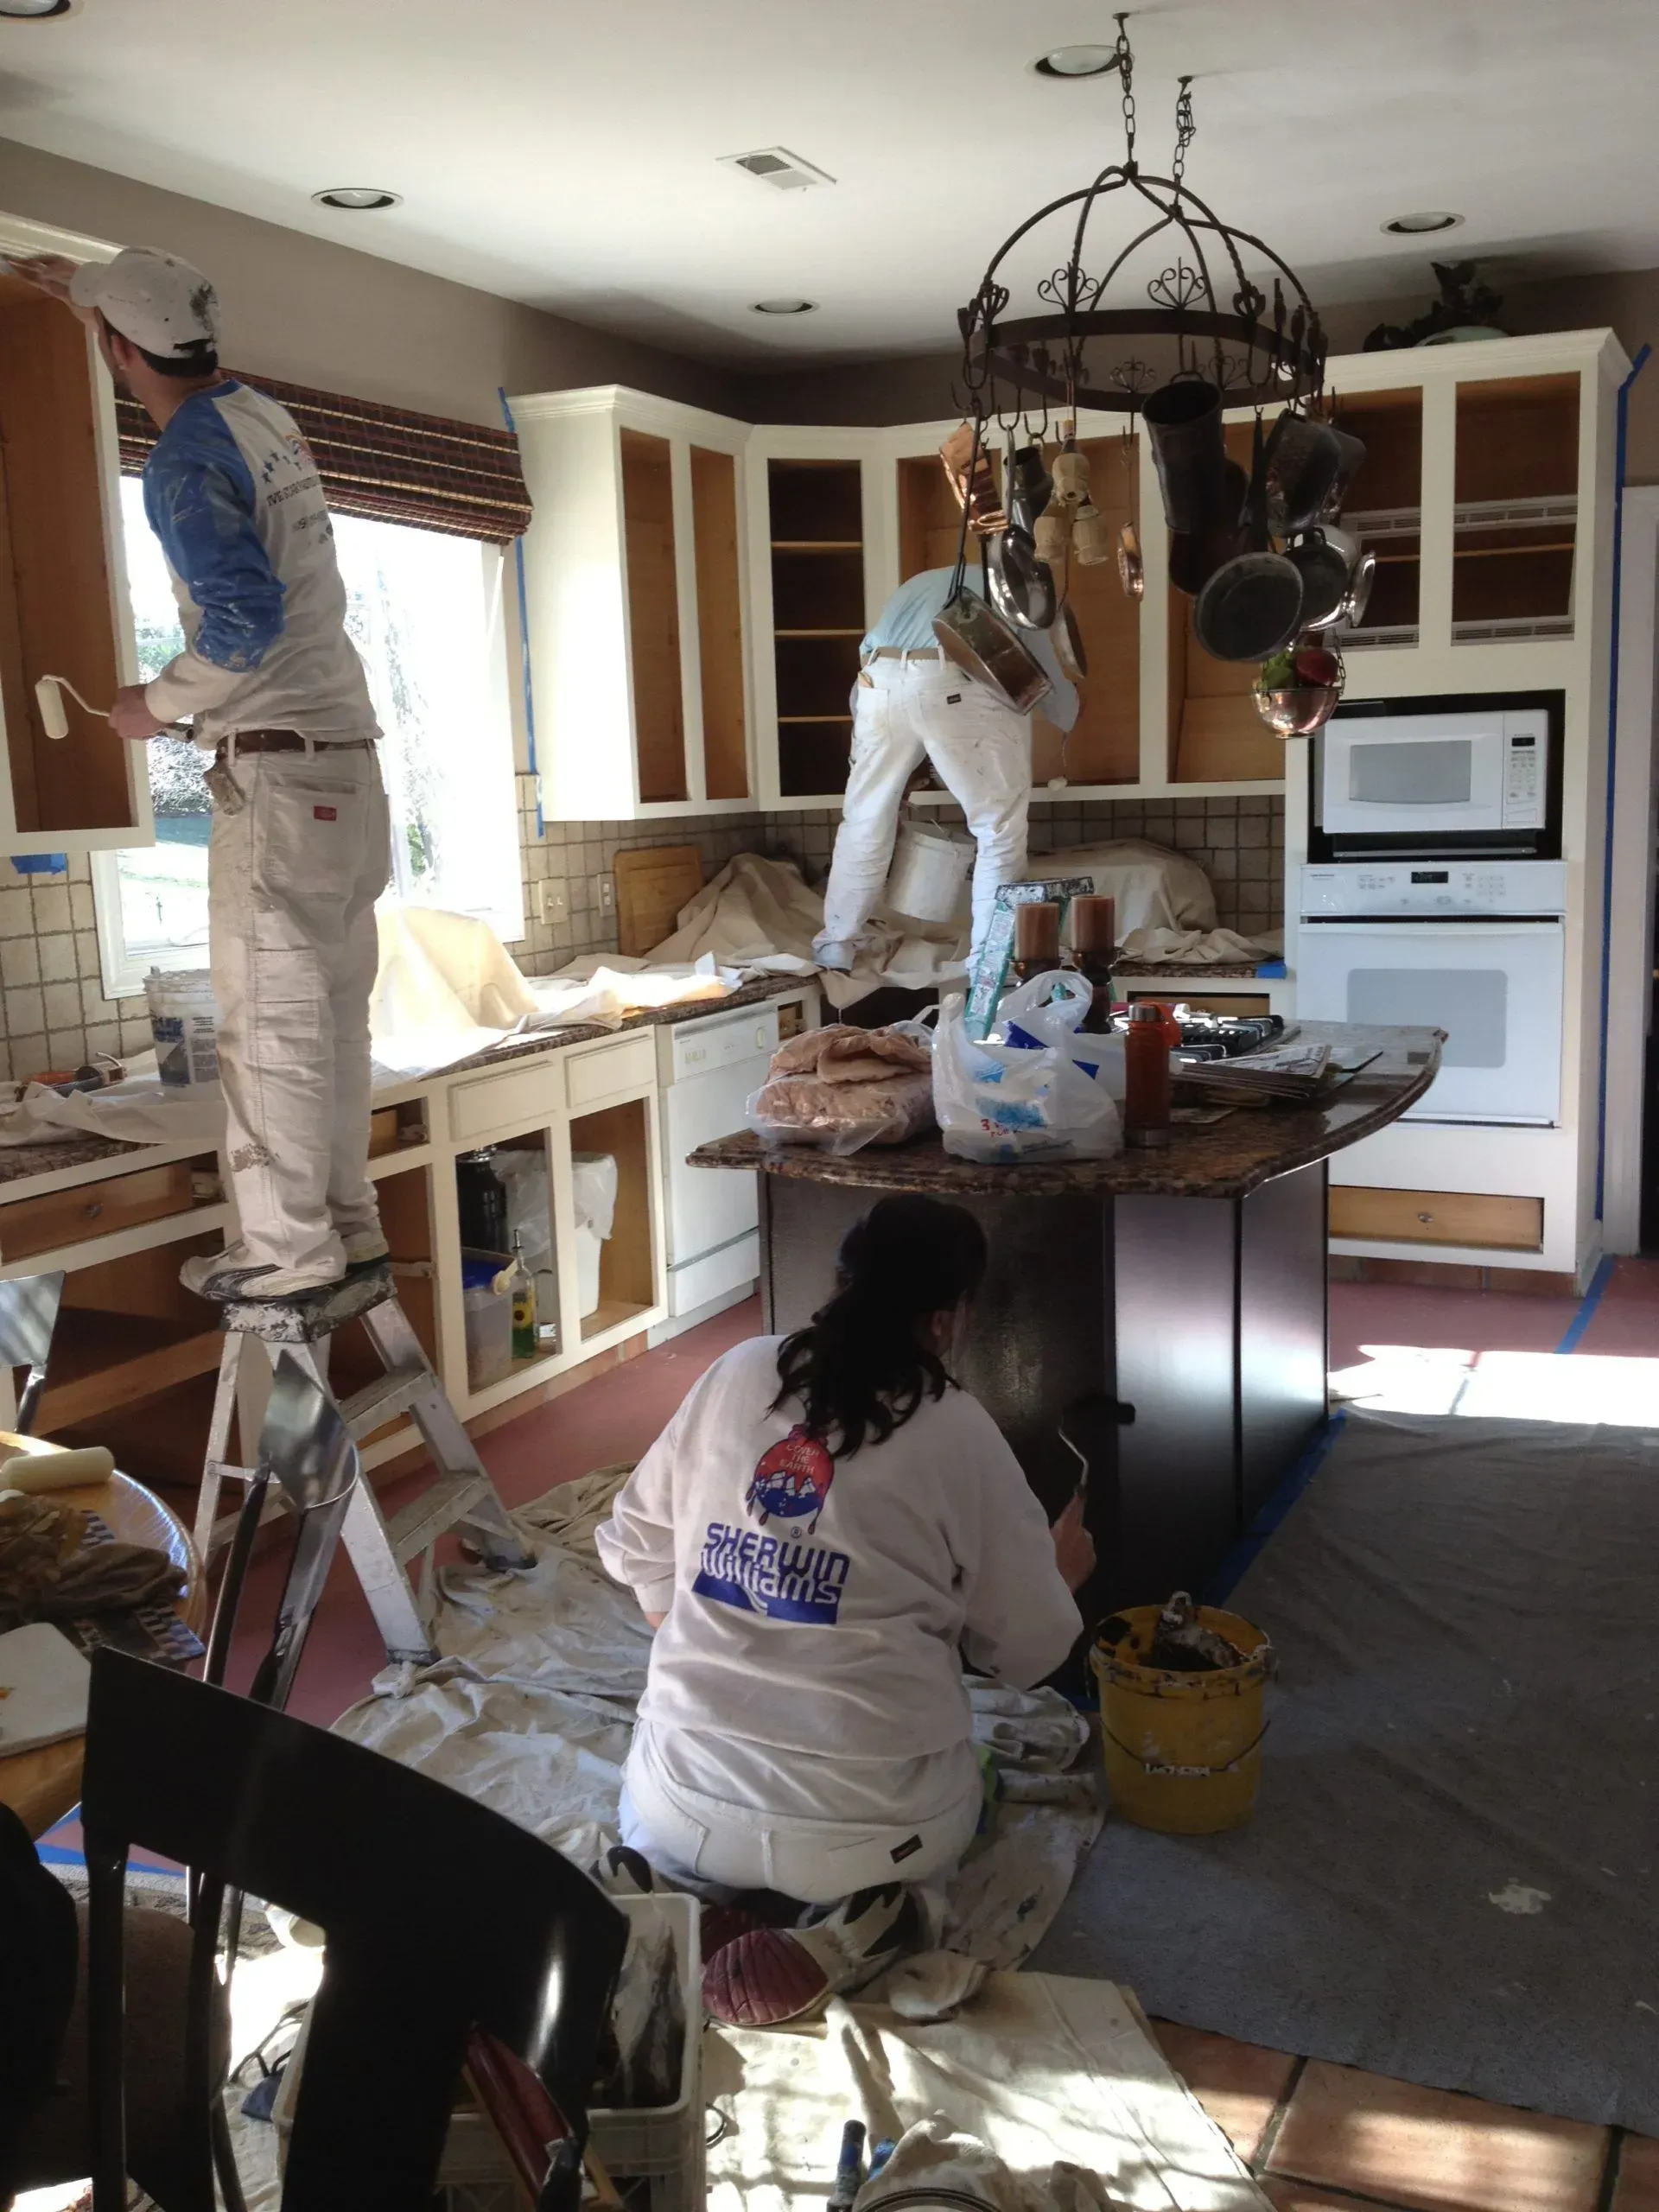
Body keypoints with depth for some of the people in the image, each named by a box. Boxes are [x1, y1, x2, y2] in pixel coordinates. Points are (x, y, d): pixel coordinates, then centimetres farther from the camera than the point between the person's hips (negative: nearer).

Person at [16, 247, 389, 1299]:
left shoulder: (188, 456, -12)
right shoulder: (266, 415, 13)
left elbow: (245, 617, -23)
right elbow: (194, 356, 36)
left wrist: (160, 701, -7)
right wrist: (81, 284, 49)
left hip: (277, 766, -8)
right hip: (347, 757, 8)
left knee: (271, 1015, -3)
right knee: (335, 1007, 11)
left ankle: (288, 1245, 2)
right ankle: (347, 1220, 18)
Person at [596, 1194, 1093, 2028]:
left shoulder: (739, 1375, 0)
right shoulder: (957, 1433, -8)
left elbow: (635, 1547, 10)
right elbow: (1026, 1650, 2)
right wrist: (1061, 1573, 23)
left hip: (688, 1807, 2)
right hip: (866, 1825, -2)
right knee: (959, 1796, 33)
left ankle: (671, 1897, 4)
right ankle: (845, 1932, 3)